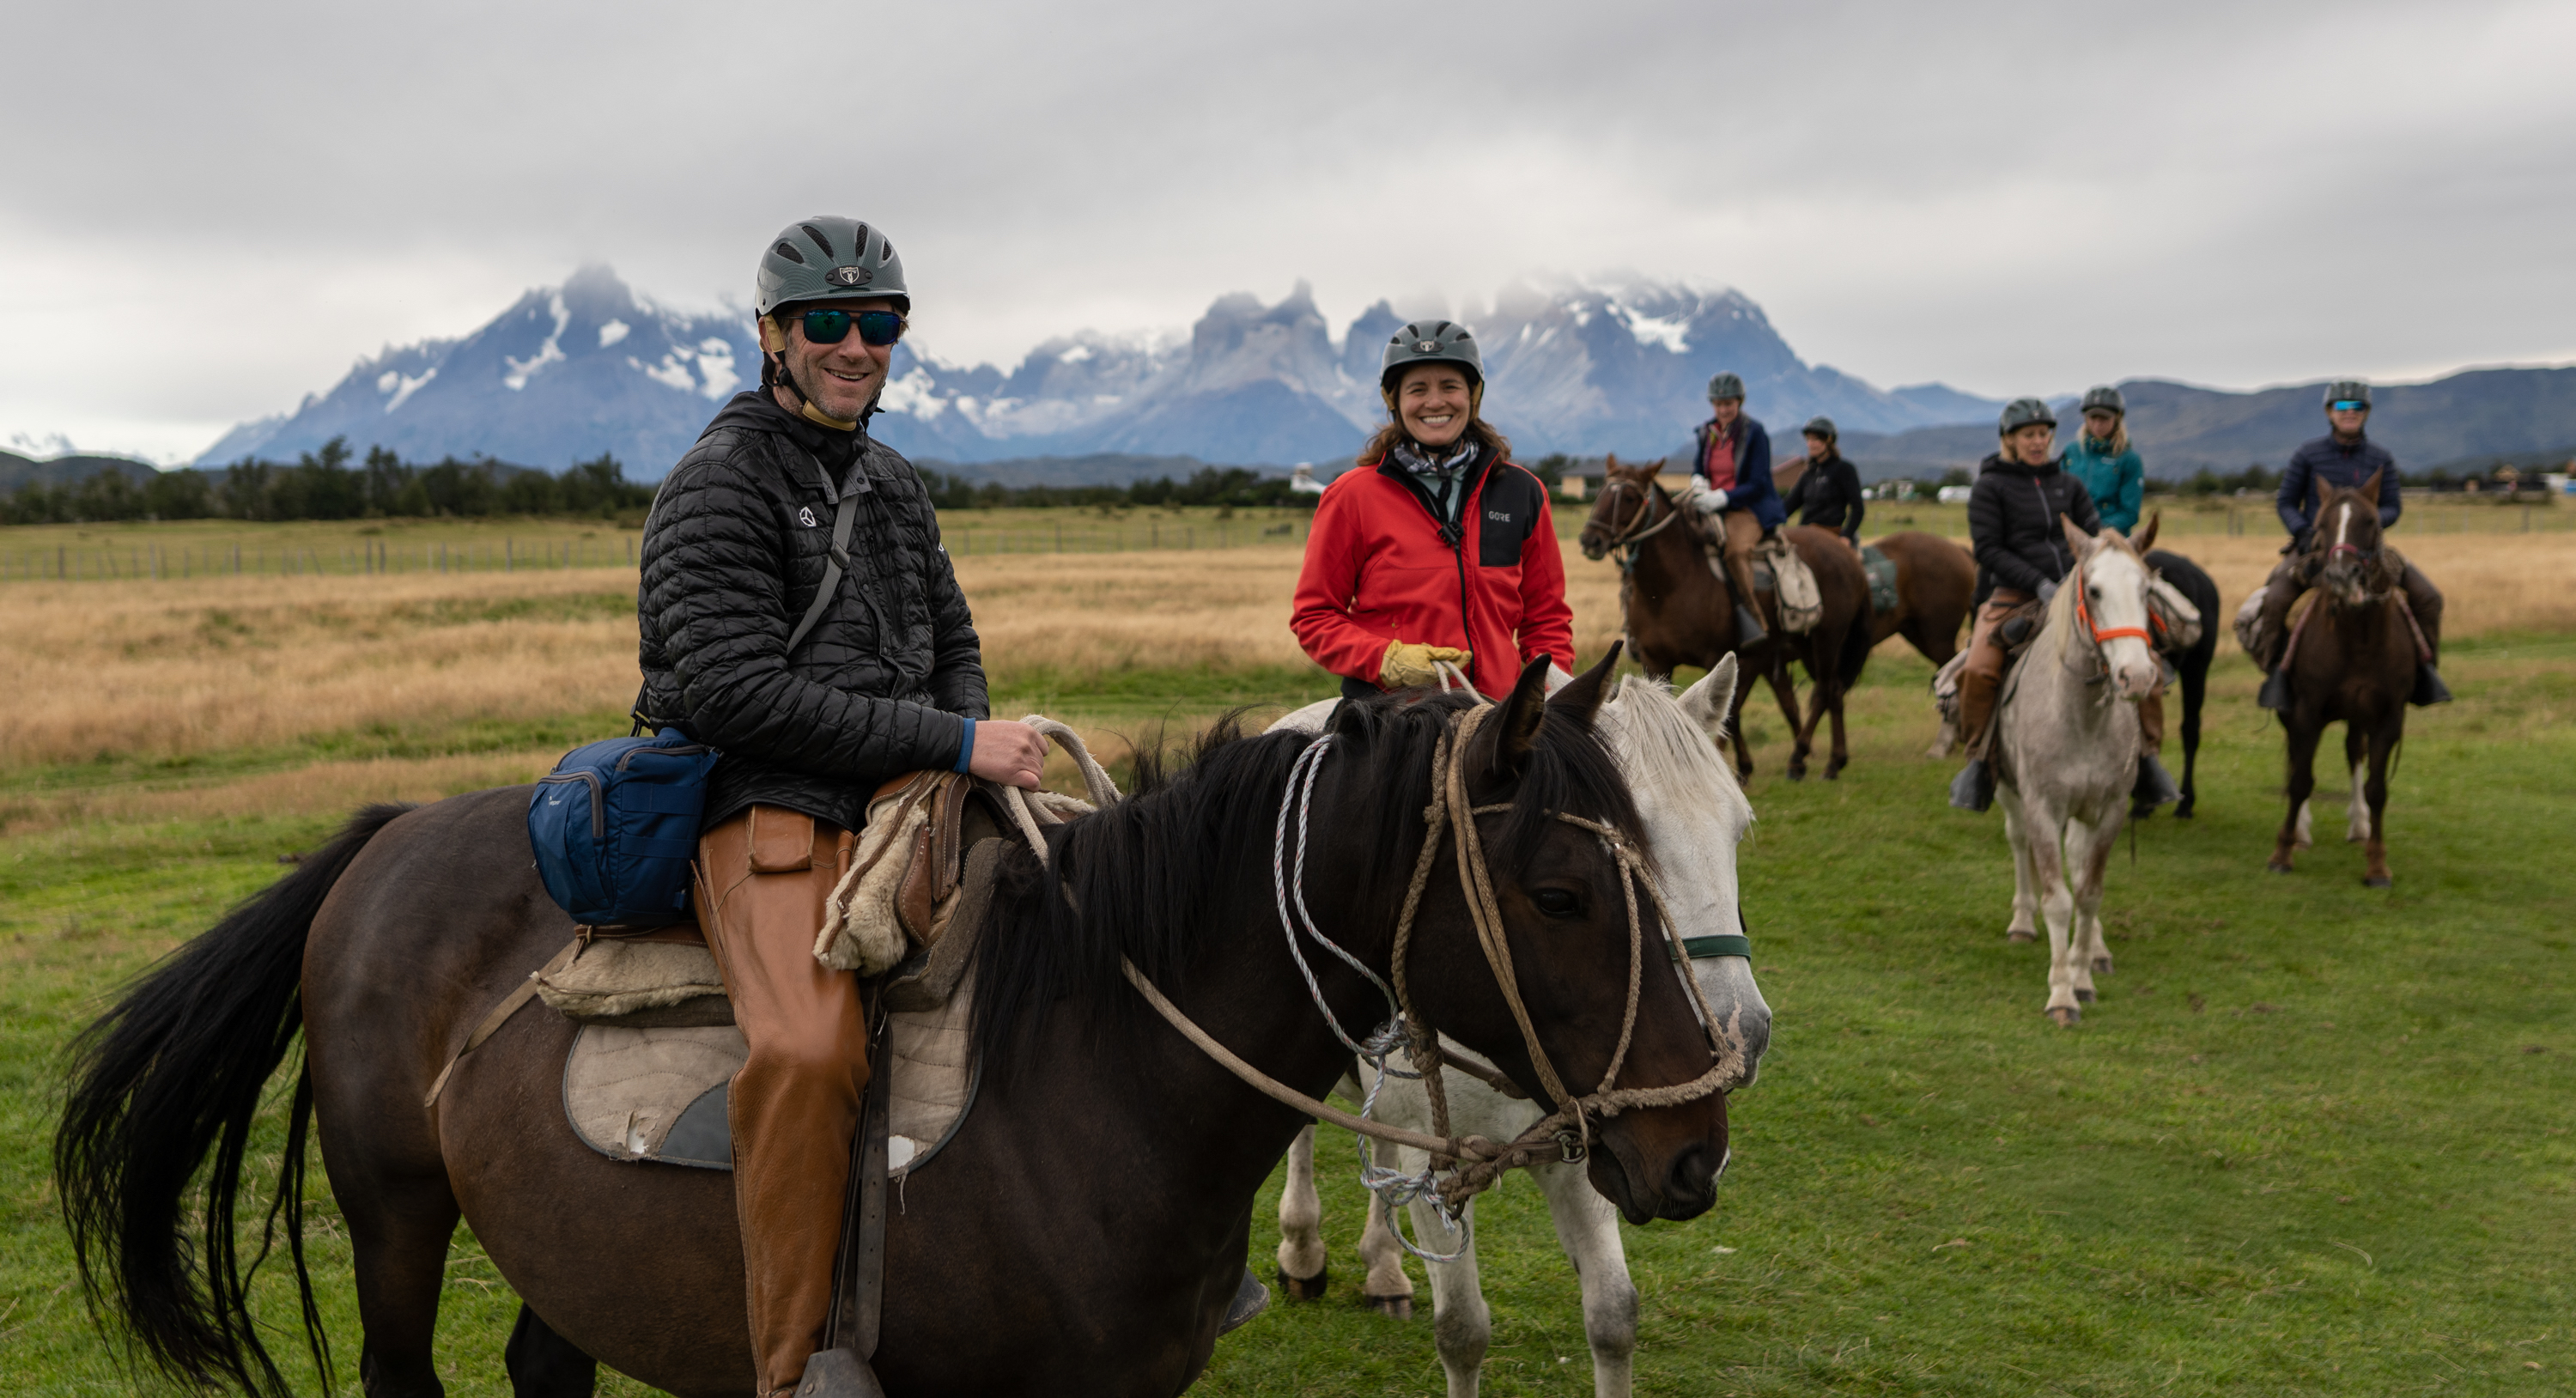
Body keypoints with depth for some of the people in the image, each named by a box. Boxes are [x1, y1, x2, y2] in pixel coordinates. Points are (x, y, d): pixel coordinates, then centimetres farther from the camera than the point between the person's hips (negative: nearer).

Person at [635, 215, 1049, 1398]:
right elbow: (736, 691, -17)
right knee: (809, 1051, -35)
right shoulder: (719, 483, -6)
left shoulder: (894, 485, 19)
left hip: (907, 811, 8)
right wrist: (951, 746, -17)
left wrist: (971, 751, 4)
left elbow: (953, 644, 28)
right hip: (772, 820, -8)